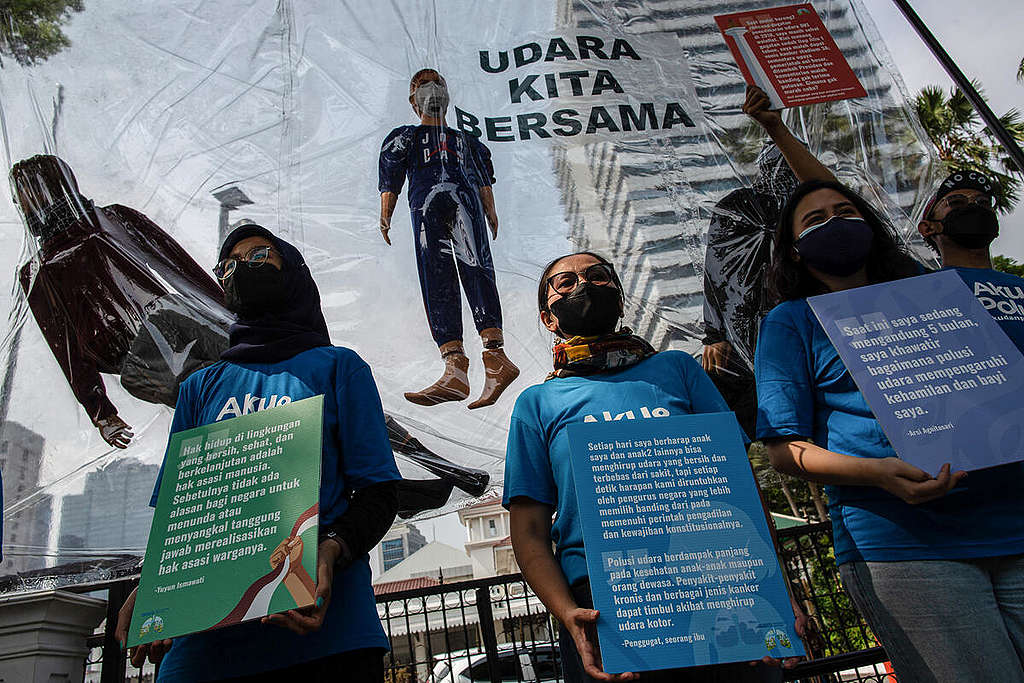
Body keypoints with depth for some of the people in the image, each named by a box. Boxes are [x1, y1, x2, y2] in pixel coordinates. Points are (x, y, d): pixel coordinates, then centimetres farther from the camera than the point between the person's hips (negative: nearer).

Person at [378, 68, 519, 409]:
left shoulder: (465, 140, 33)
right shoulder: (404, 137, 31)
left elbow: (483, 178, 21)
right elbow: (390, 181, 19)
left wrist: (490, 211, 4)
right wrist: (385, 216, 5)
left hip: (464, 198, 0)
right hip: (425, 207, 1)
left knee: (476, 271, -24)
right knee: (437, 284, -16)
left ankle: (495, 354, -39)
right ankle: (455, 368, -27)